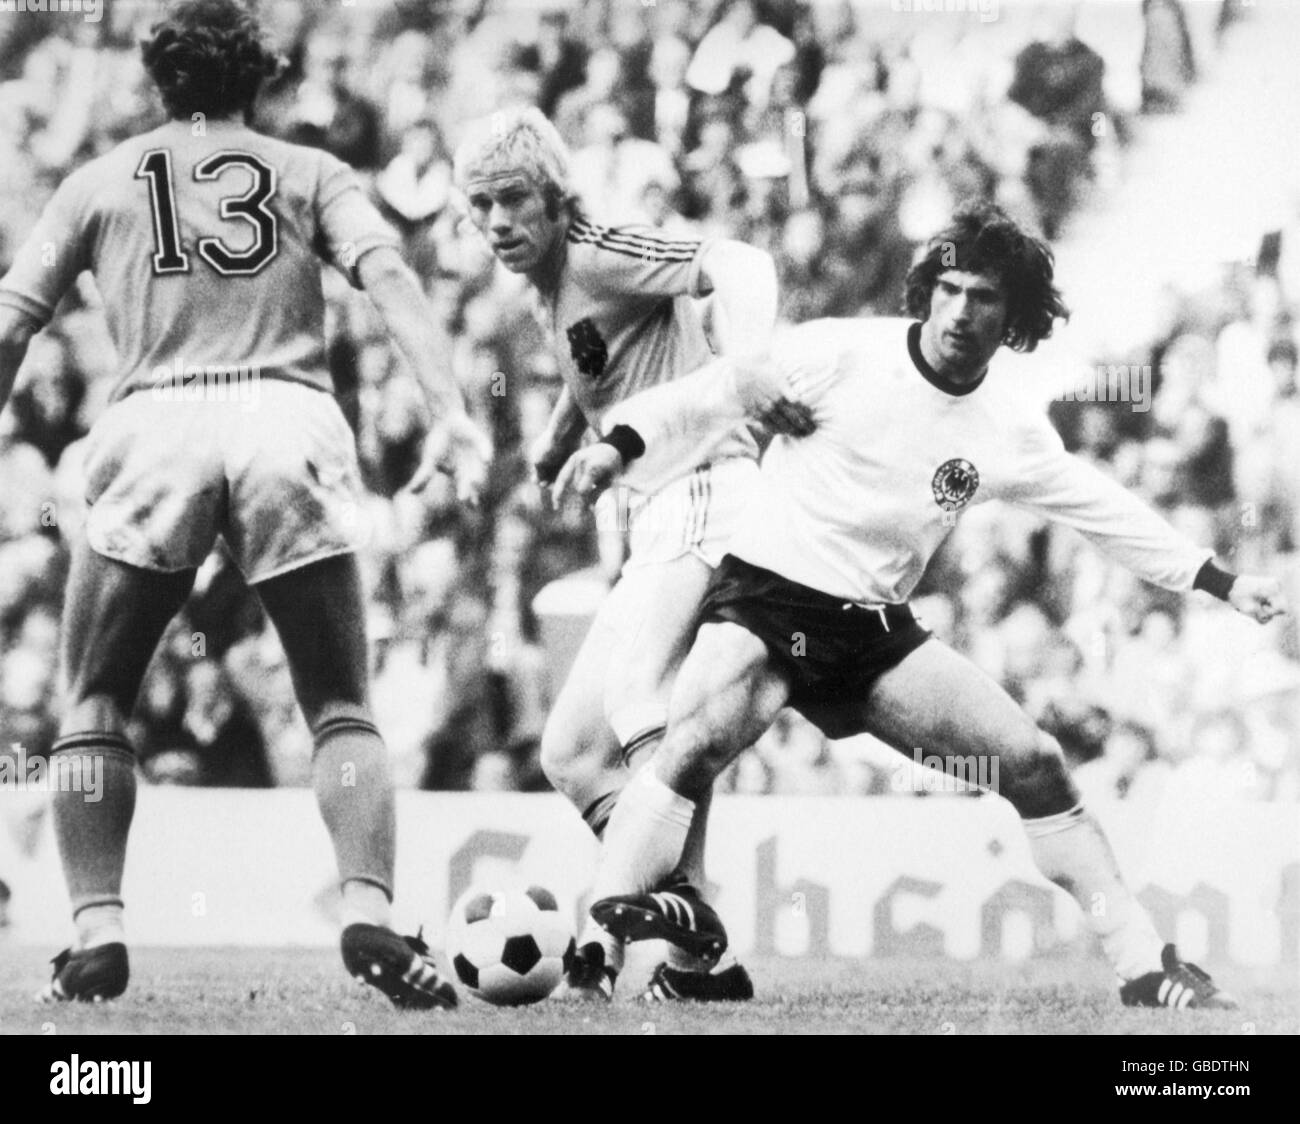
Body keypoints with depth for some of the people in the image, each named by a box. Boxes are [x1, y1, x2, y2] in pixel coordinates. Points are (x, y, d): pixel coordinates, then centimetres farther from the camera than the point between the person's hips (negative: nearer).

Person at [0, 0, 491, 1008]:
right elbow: (390, 280, 2)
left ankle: (96, 932, -2)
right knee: (341, 709, 8)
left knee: (94, 707, 12)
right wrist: (451, 414, -8)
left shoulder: (102, 183, 20)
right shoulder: (311, 175, 19)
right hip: (288, 421, 0)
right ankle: (371, 911, -13)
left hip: (154, 424, 0)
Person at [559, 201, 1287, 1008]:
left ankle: (1145, 968, 9)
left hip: (875, 631, 5)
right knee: (698, 742, -35)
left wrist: (1226, 585, 17)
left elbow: (1106, 511, 14)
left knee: (1035, 763, -1)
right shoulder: (841, 353, -11)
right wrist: (620, 446, -19)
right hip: (766, 596, -5)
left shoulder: (1009, 428, 2)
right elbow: (712, 396, -5)